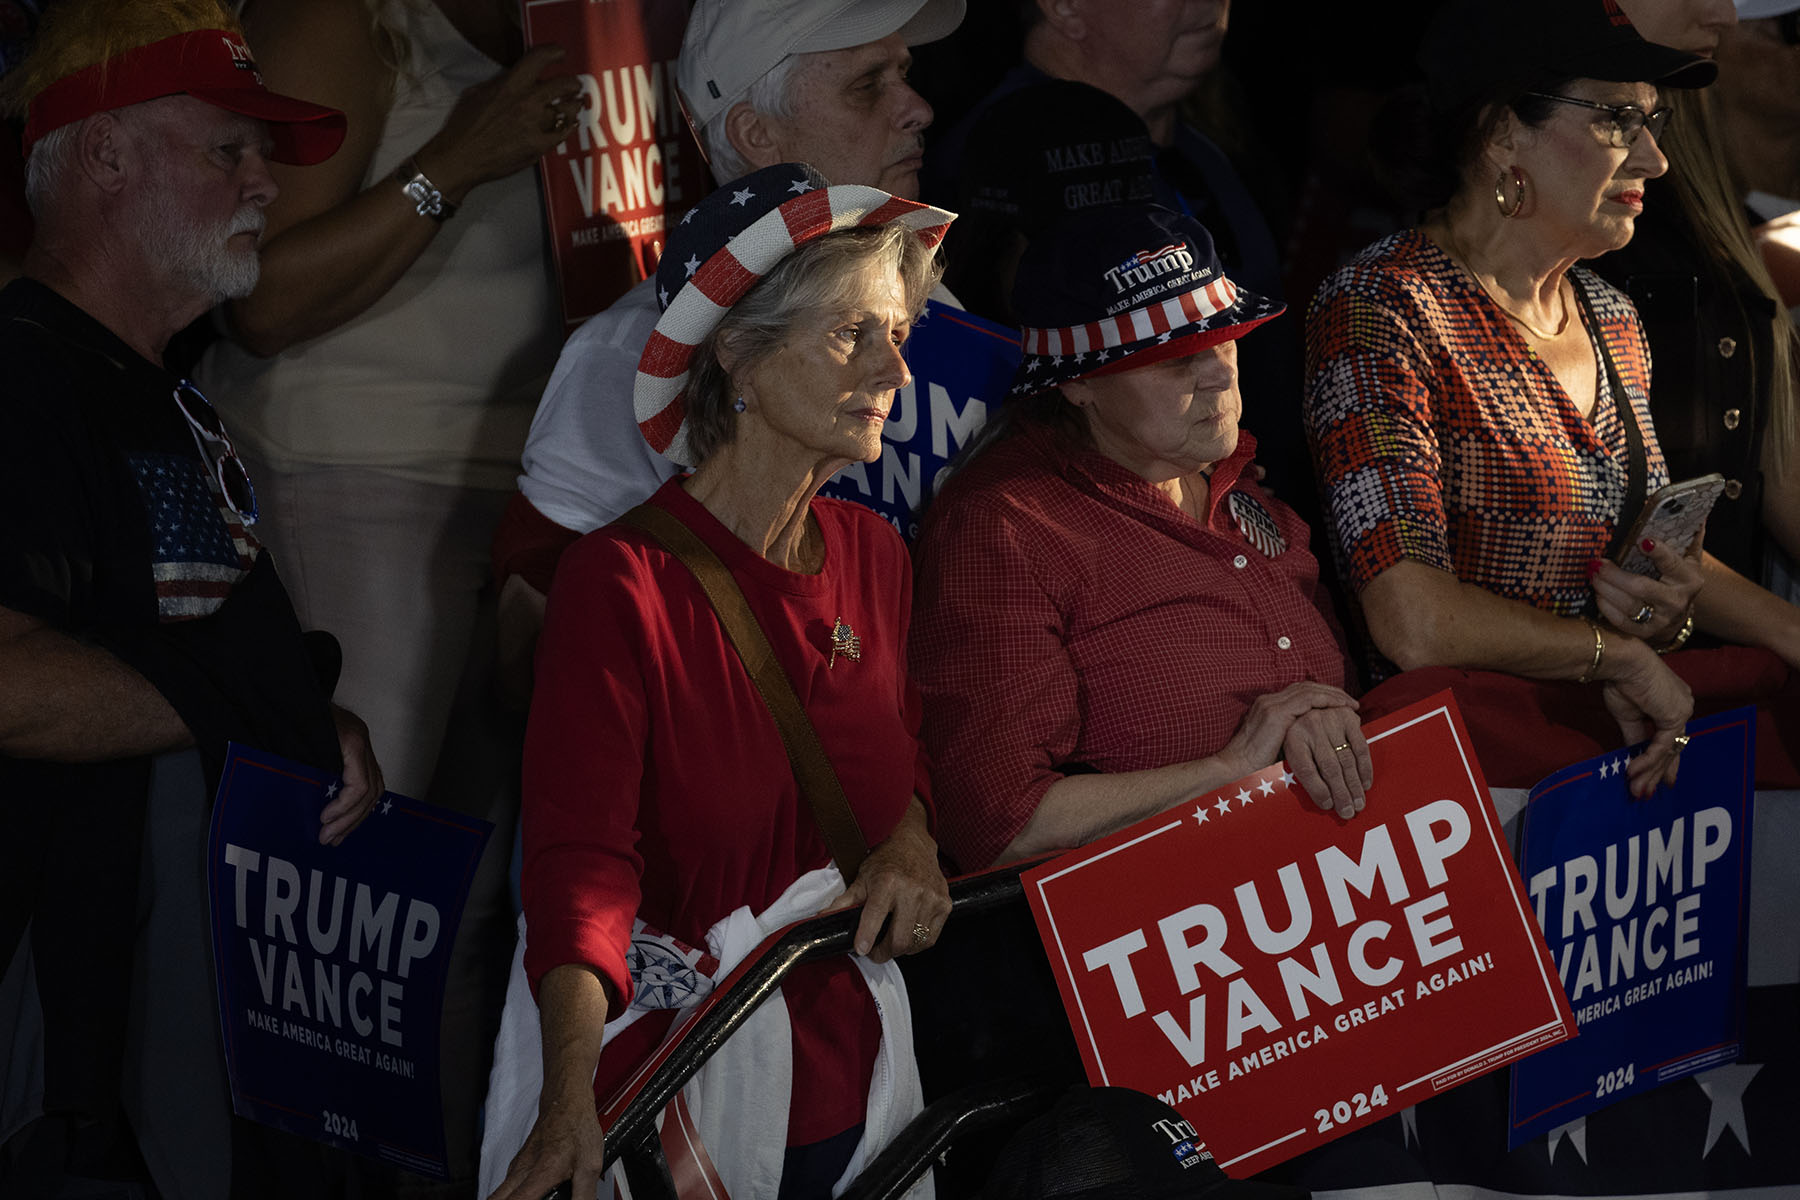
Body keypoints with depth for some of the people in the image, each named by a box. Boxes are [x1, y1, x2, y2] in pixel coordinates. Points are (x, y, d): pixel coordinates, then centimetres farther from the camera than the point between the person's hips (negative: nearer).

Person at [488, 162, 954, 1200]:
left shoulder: (872, 554, 7)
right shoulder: (623, 580, -14)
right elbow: (579, 854, -20)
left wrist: (910, 841, -1)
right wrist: (574, 1096, -33)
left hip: (855, 1094, 6)